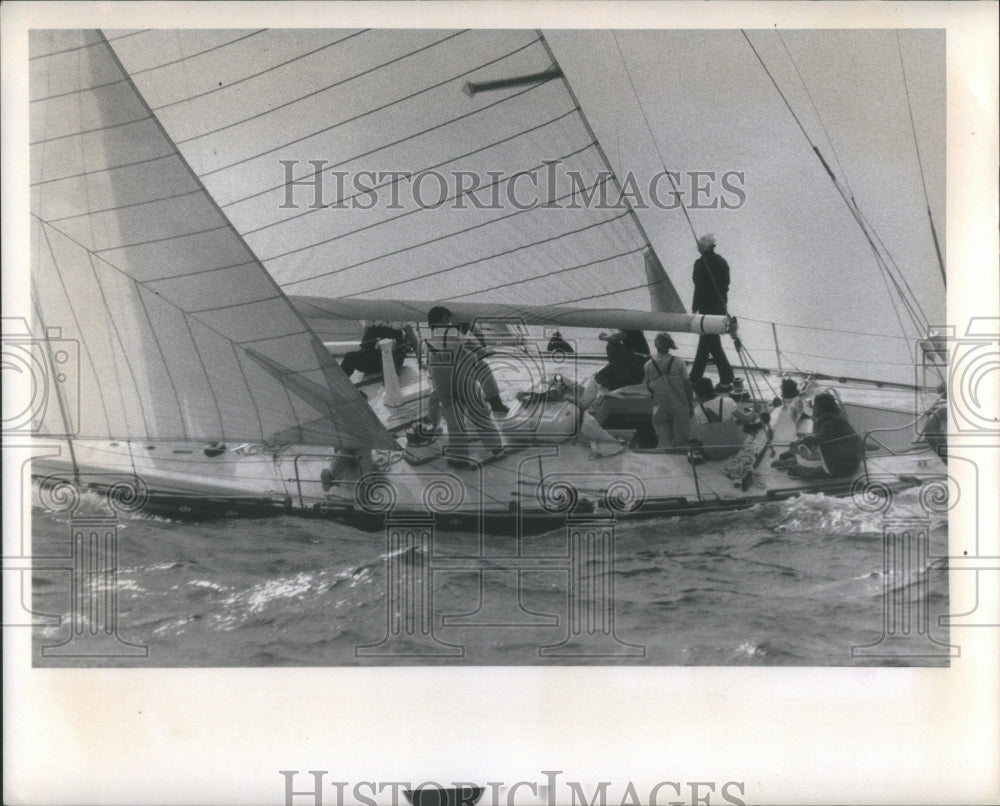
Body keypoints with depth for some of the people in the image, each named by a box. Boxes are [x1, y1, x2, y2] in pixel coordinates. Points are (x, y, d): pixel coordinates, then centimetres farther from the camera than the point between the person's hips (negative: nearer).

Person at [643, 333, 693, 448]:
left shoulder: (648, 365, -4)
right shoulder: (678, 362, -6)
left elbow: (649, 388, 5)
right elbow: (687, 385, -2)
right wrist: (691, 406, 7)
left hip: (659, 409, 1)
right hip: (680, 408, -1)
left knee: (663, 442, 4)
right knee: (681, 443, 7)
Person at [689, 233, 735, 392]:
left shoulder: (701, 263, -17)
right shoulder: (722, 261, 4)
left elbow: (699, 289, -18)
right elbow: (726, 284, 9)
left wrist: (694, 308, -9)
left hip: (707, 308, -7)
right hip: (720, 306, 7)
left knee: (713, 344, -1)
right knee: (704, 343, 17)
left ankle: (727, 380, -4)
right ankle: (695, 378, 26)